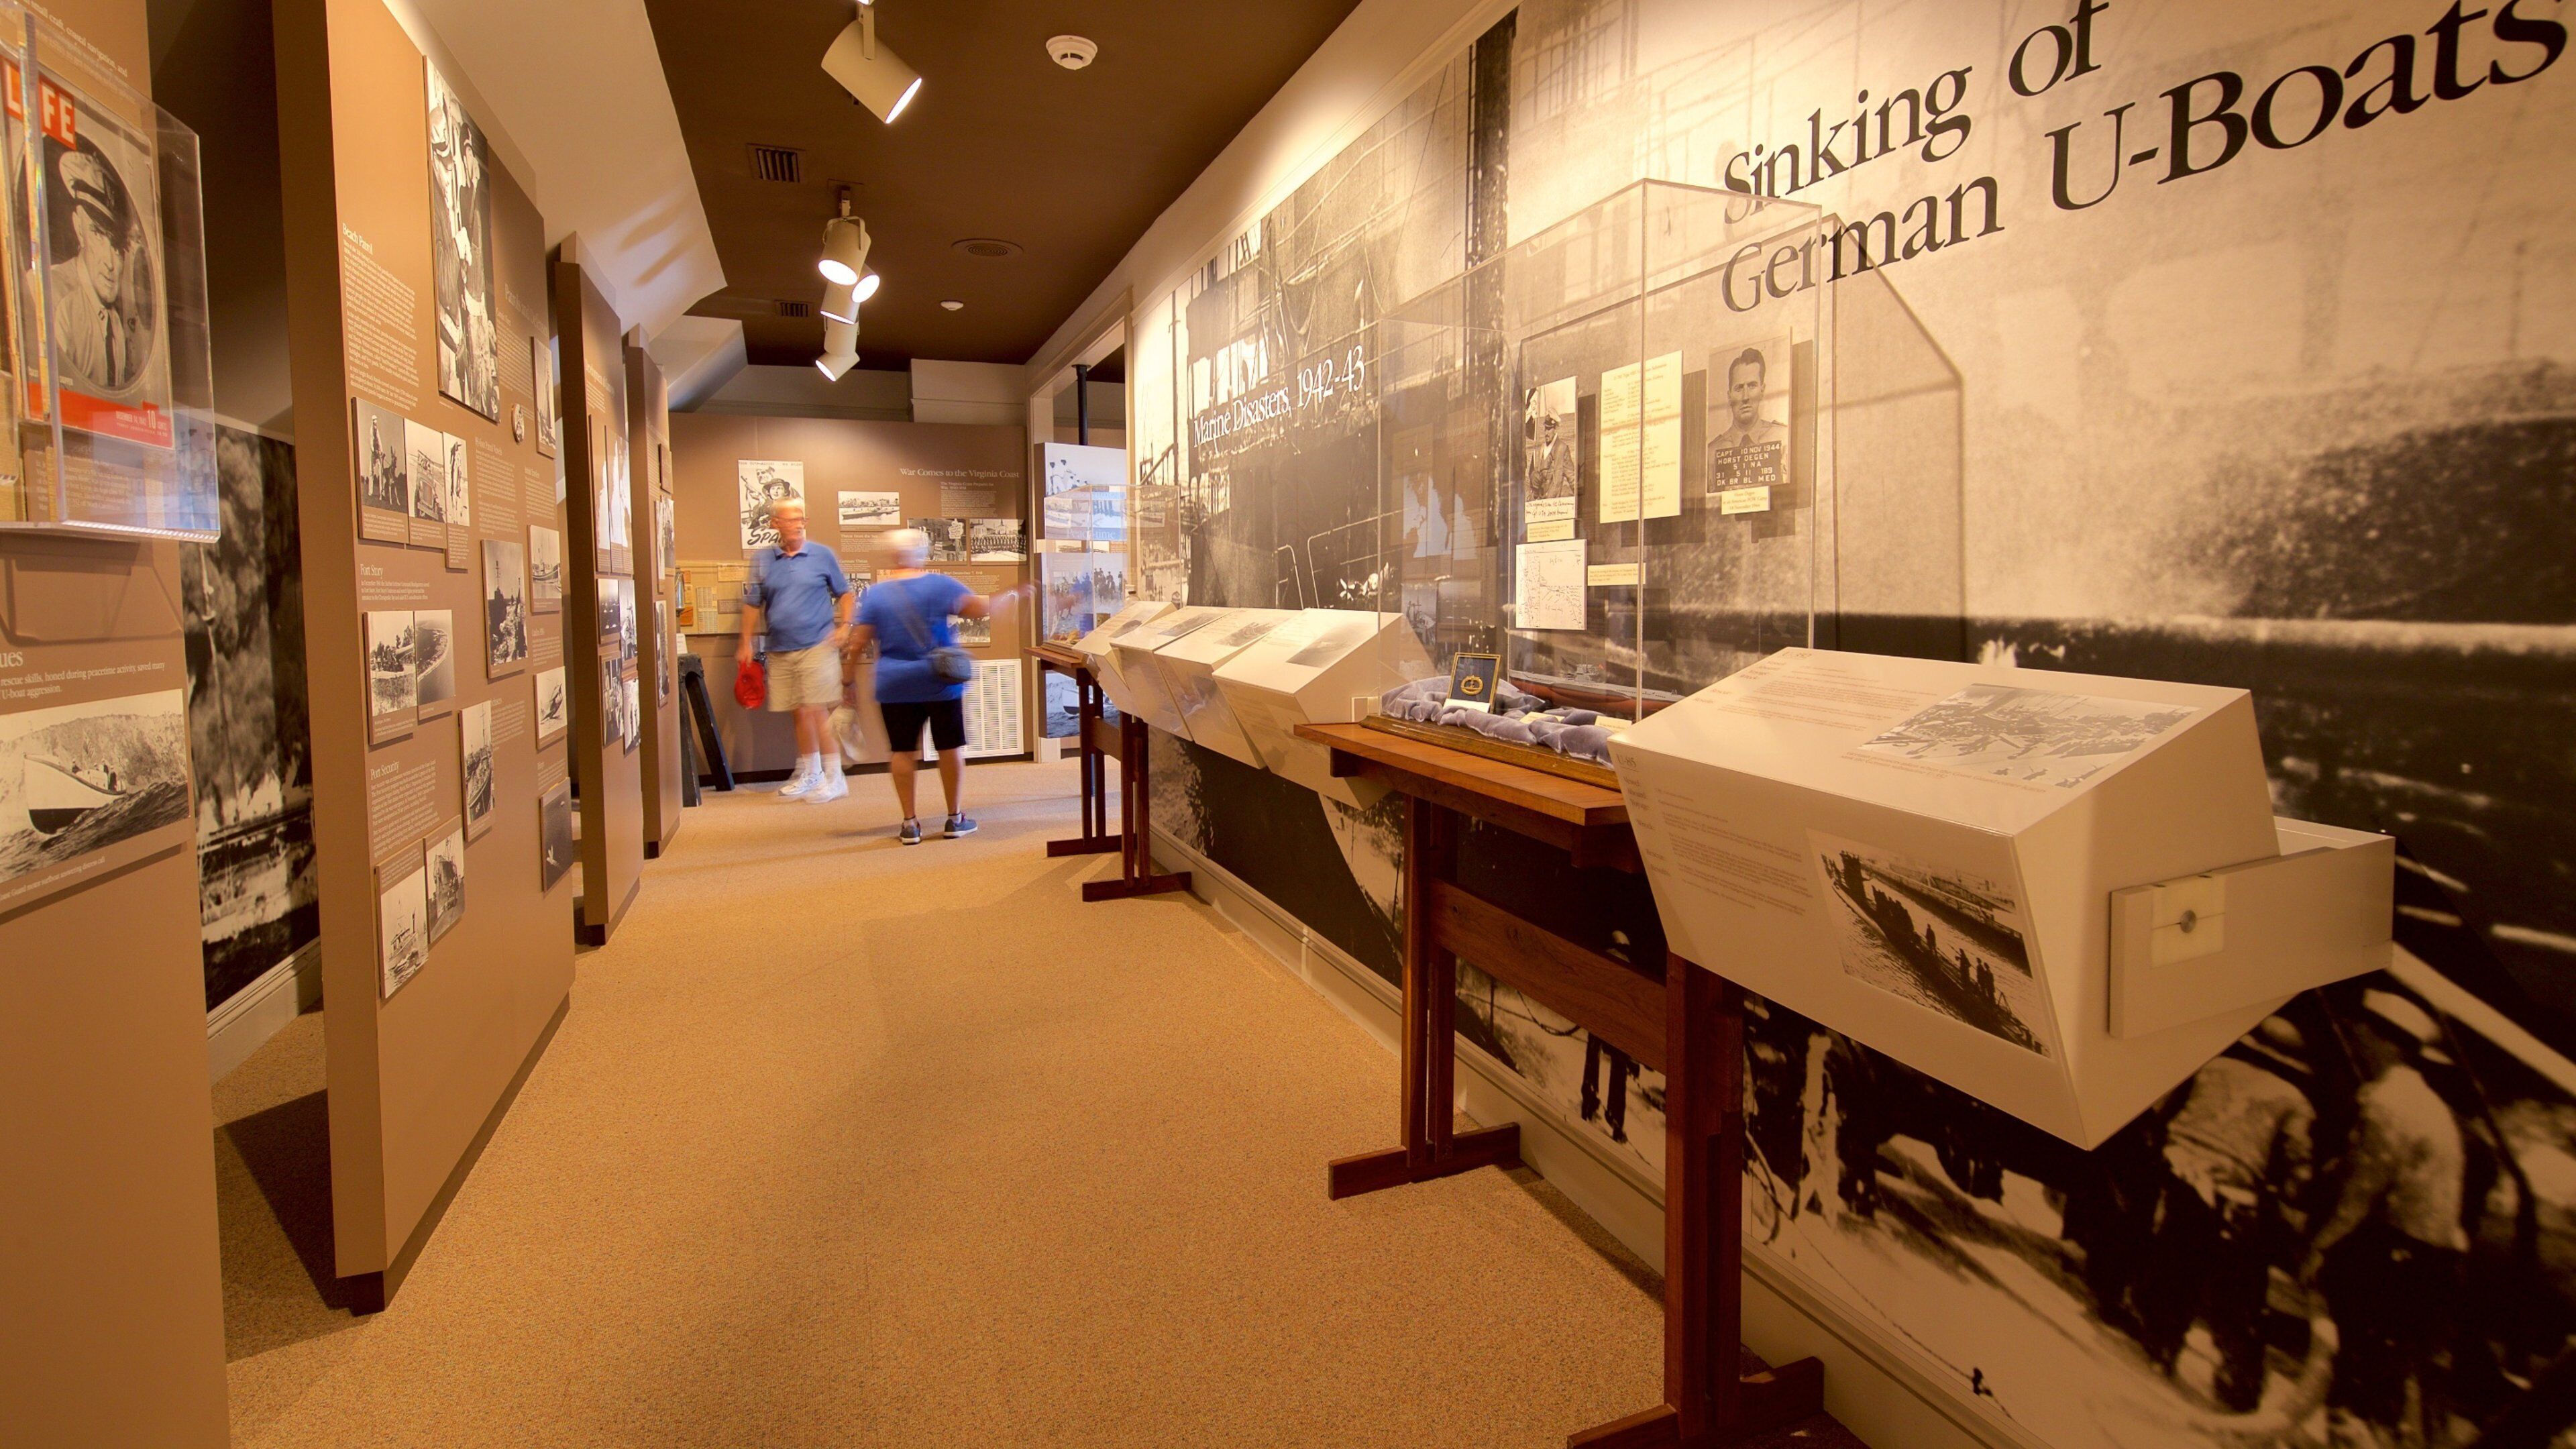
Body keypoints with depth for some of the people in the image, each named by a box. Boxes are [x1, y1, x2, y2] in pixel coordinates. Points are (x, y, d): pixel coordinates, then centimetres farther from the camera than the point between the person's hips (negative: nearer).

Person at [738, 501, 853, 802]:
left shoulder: (823, 555, 2)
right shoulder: (762, 560, 8)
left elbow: (844, 594, 9)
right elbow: (752, 604, 13)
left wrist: (844, 625, -5)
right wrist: (747, 643, 8)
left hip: (818, 646, -3)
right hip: (780, 650, 3)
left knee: (817, 711, -7)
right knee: (800, 713, 11)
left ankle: (834, 778, 0)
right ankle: (809, 775, 24)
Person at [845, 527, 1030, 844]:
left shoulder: (875, 593, 1)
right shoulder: (939, 585, -5)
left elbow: (859, 640, 0)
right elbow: (981, 608, -13)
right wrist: (1011, 595, 3)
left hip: (895, 687, 2)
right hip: (940, 683, -1)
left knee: (902, 751, 7)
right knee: (951, 747, 9)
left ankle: (910, 824, 9)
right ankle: (955, 818, 16)